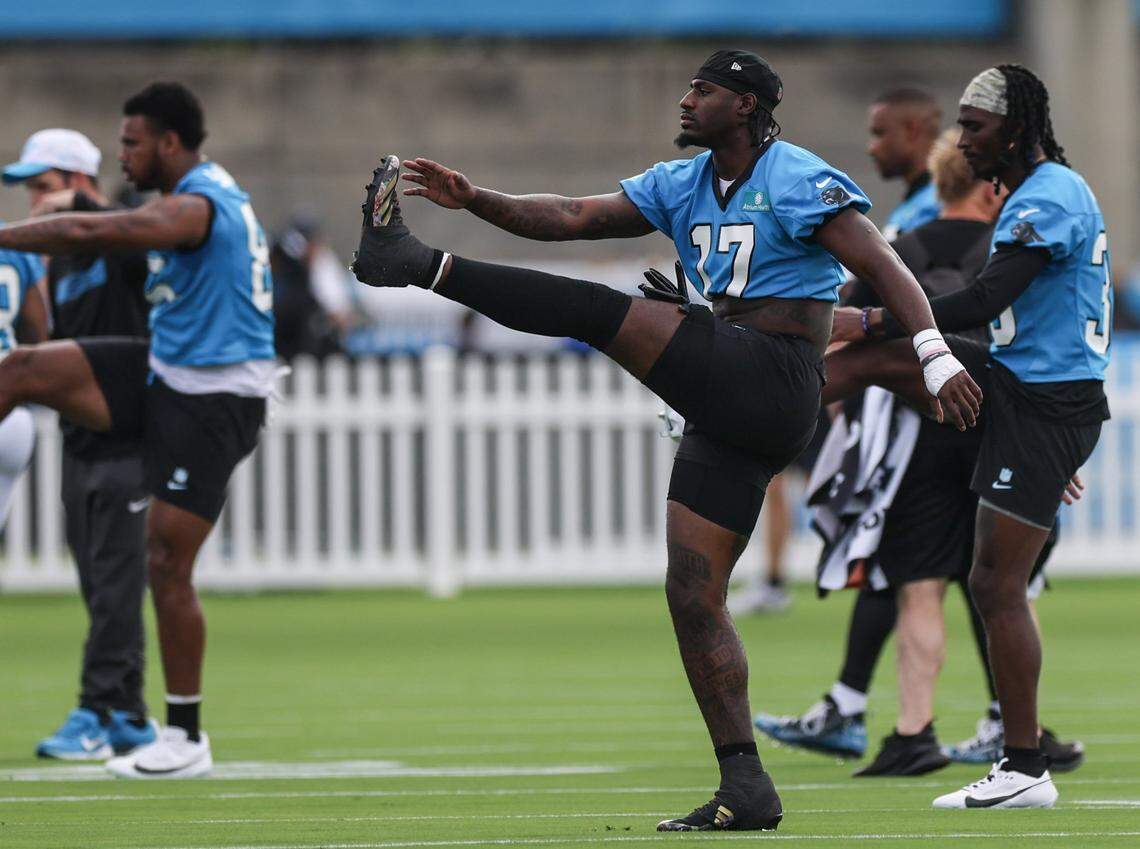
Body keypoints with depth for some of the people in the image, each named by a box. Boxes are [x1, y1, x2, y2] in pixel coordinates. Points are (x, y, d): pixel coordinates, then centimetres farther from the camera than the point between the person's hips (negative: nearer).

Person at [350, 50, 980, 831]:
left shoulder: (800, 183, -4)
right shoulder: (681, 187, 19)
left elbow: (882, 267, -11)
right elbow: (574, 218, 15)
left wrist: (936, 356, -23)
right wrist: (476, 201, 3)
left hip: (773, 378, -9)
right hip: (729, 415, 9)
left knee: (603, 312, -15)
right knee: (693, 596, 4)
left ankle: (420, 265, -6)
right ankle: (746, 789, 4)